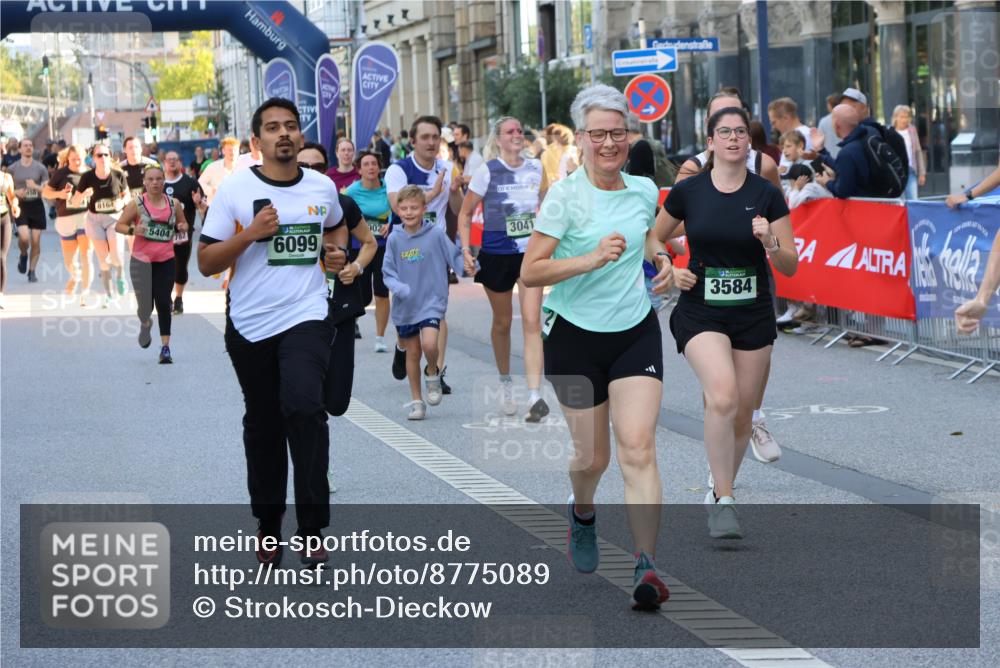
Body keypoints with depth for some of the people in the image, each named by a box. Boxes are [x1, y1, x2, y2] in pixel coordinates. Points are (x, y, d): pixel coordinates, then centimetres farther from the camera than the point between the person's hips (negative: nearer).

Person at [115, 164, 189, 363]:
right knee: (145, 307, -3)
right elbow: (118, 226, 0)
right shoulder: (137, 204, -5)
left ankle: (165, 347, 5)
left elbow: (183, 224, 17)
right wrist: (132, 230, -20)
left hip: (166, 261, 1)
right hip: (141, 261, -1)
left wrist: (182, 228, -6)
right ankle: (145, 324, 35)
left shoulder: (174, 204, 2)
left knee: (163, 304, -3)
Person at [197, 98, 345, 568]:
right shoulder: (234, 189, -5)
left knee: (304, 406, -22)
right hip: (250, 324, 0)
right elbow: (206, 263, -5)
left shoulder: (323, 188, 4)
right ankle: (267, 527, 29)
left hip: (306, 317, 0)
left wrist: (333, 254, 6)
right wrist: (250, 234, -19)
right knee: (263, 424, 12)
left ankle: (313, 528, -15)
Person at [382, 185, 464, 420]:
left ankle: (432, 373, 11)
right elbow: (387, 273, 2)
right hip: (405, 305, 3)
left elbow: (455, 257, -3)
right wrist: (399, 288, -17)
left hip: (432, 301, -2)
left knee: (429, 344, -22)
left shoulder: (436, 234, -7)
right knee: (413, 352, 11)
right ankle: (416, 401, 24)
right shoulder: (394, 239, -2)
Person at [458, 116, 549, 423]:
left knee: (532, 322, -11)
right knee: (502, 323, 12)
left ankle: (534, 396, -18)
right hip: (497, 255, -2)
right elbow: (465, 213, -1)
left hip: (531, 252, 2)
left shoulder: (534, 168, 4)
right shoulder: (488, 171, -6)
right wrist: (466, 250, -10)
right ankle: (505, 381, 37)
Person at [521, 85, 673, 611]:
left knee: (638, 448, -13)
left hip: (636, 332, 2)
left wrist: (660, 257, 7)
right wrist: (591, 258, -26)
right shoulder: (565, 195, -11)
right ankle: (581, 511, 43)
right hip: (575, 335, -2)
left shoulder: (644, 190, 3)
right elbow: (529, 272, -16)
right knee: (592, 456, 7)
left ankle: (646, 567, -17)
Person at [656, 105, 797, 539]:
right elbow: (653, 240, 13)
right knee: (723, 396, -25)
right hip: (700, 312, -2)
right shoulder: (688, 191, -2)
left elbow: (790, 267, -1)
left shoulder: (766, 195, -2)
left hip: (753, 315, 2)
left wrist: (769, 242, -20)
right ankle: (723, 501, -17)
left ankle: (720, 491, 31)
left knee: (742, 415, 7)